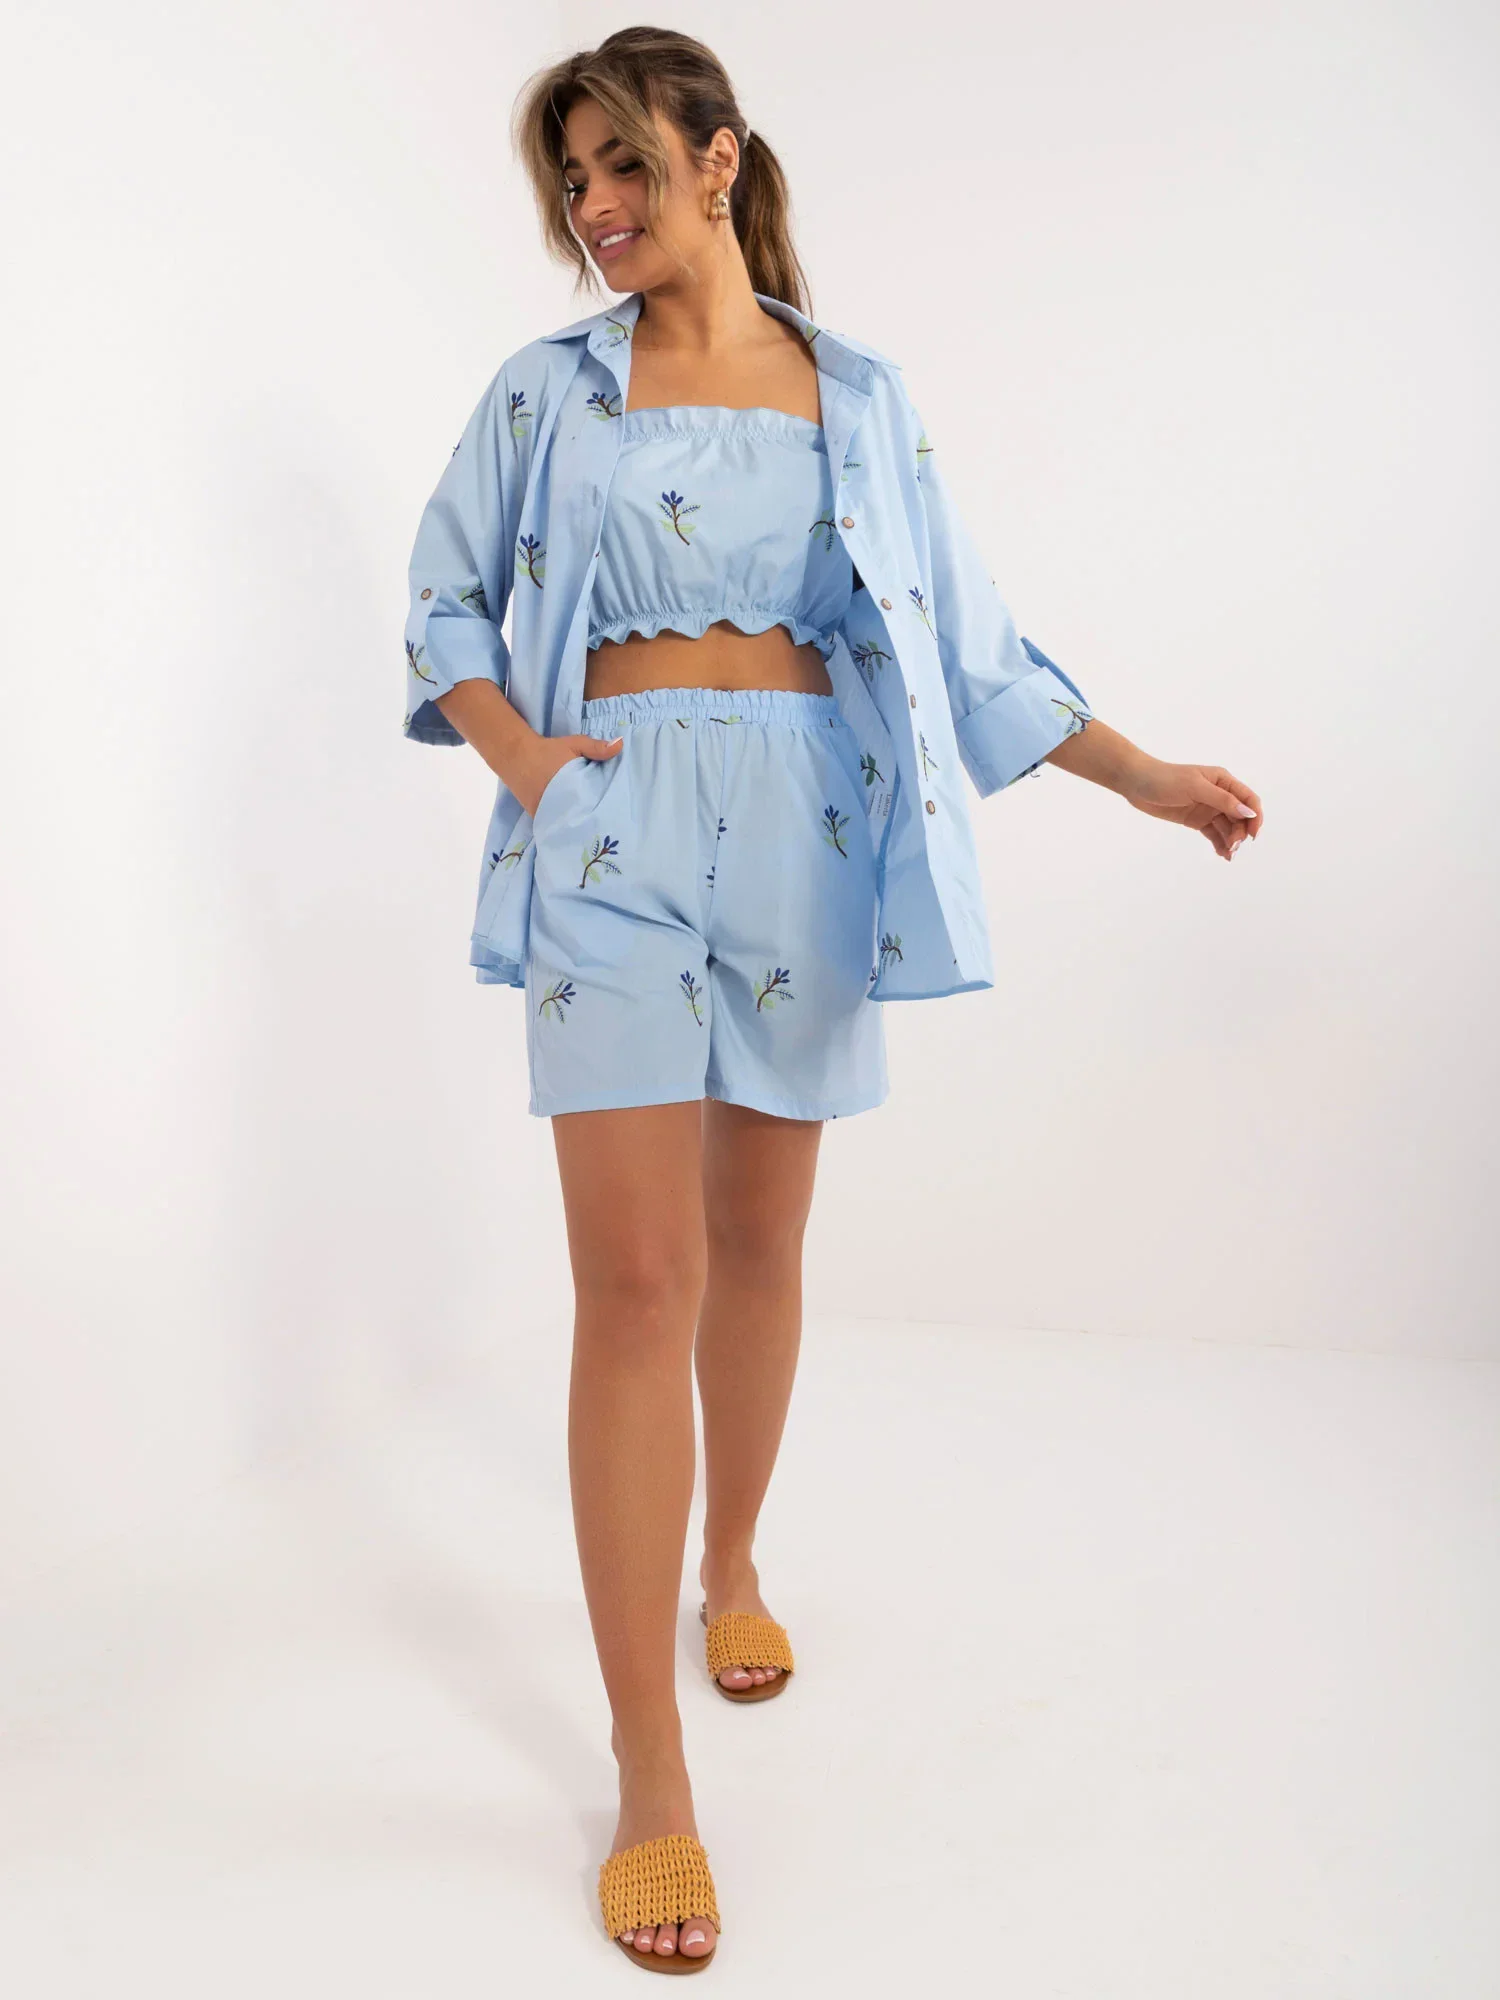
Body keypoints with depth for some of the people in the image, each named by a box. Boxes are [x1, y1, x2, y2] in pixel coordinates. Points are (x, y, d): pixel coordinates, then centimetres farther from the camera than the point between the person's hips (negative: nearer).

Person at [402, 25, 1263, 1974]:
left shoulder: (861, 397, 11)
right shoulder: (546, 392, 8)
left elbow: (961, 633, 12)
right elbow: (444, 602, 13)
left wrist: (1142, 773, 8)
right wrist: (515, 748, -6)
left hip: (810, 833, 2)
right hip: (618, 829, -2)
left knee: (759, 1245, 11)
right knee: (638, 1276, -8)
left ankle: (732, 1560, 38)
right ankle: (651, 1777, 0)